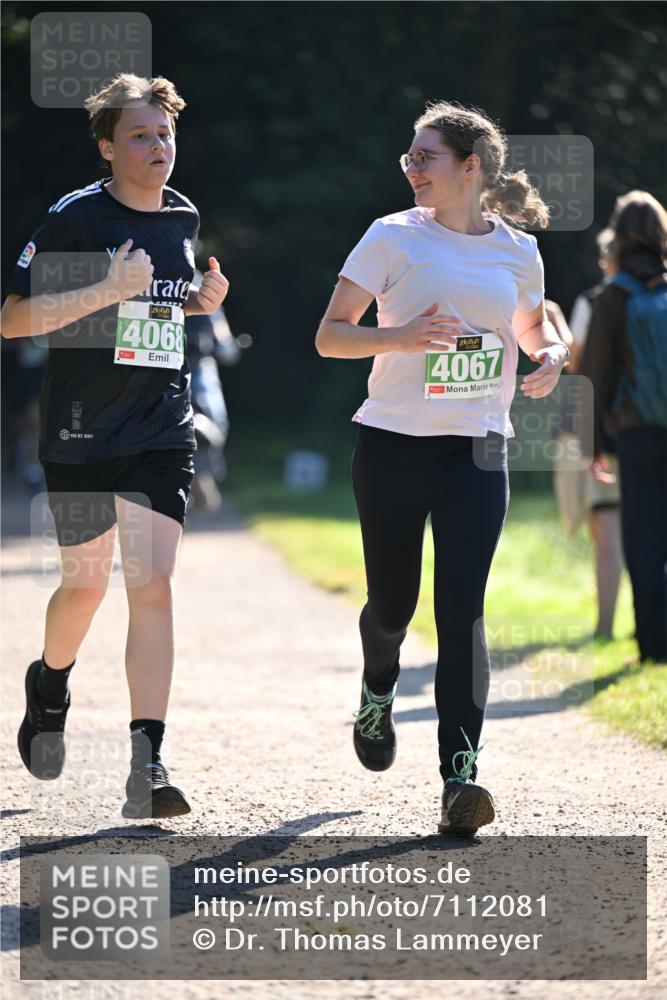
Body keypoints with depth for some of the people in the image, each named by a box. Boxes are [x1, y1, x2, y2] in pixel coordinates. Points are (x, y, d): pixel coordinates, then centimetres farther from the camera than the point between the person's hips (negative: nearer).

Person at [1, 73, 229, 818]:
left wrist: (199, 300, 5)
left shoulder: (184, 218, 9)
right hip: (81, 434, -3)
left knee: (152, 587, -9)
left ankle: (147, 769, -12)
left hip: (162, 434, 3)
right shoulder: (74, 217, -9)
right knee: (85, 584, 10)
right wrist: (106, 292, -23)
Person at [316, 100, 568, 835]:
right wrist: (400, 337, -20)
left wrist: (550, 358, -1)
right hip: (394, 444, 0)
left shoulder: (518, 251, 6)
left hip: (478, 451, 1)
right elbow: (329, 335, -2)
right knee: (393, 602, 8)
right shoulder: (393, 237, -1)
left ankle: (460, 775, -16)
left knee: (463, 608, -12)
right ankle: (377, 693, 44)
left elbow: (533, 333, 23)